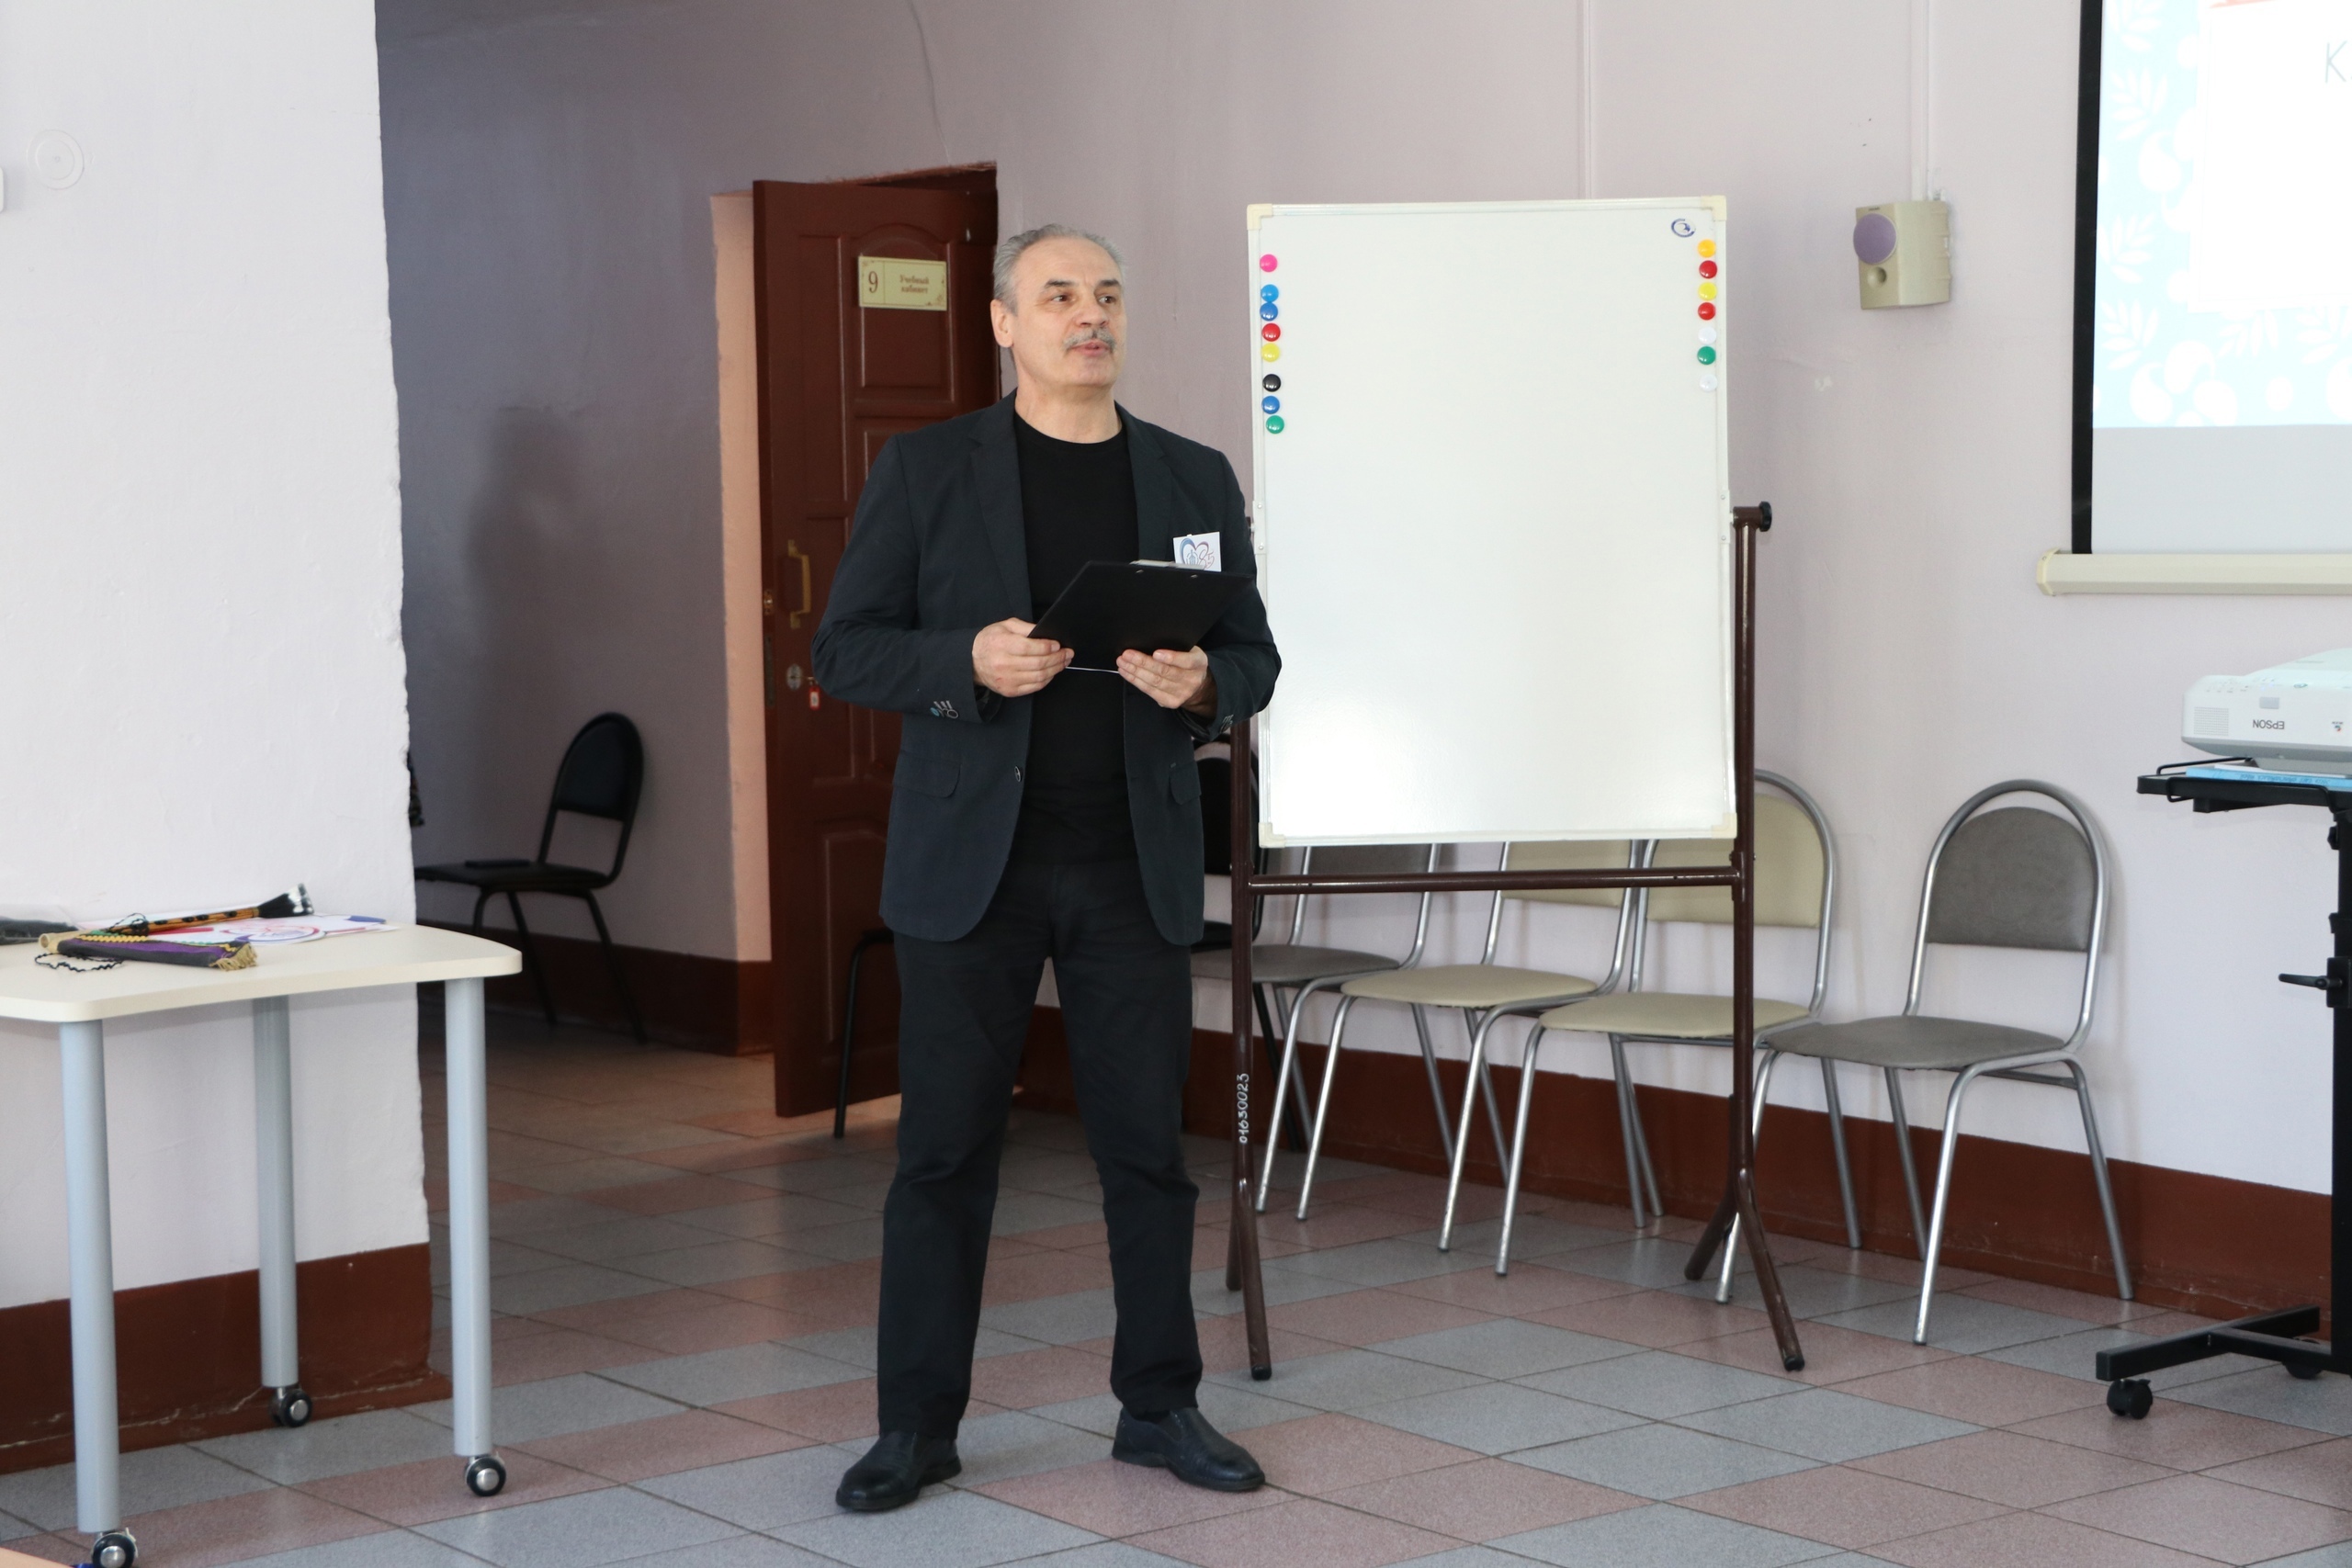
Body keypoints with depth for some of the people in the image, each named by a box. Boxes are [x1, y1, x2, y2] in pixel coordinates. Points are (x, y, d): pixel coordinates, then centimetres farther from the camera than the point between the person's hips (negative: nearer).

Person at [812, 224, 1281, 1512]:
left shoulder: (1195, 479, 8)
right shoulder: (926, 469, 1)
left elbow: (1256, 659, 10)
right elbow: (845, 649, -1)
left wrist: (1201, 684, -13)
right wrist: (968, 661, -19)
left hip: (1136, 866, 2)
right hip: (969, 859, -2)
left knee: (1148, 1145, 7)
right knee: (945, 1150, 2)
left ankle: (1159, 1406, 19)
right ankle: (917, 1425, 12)